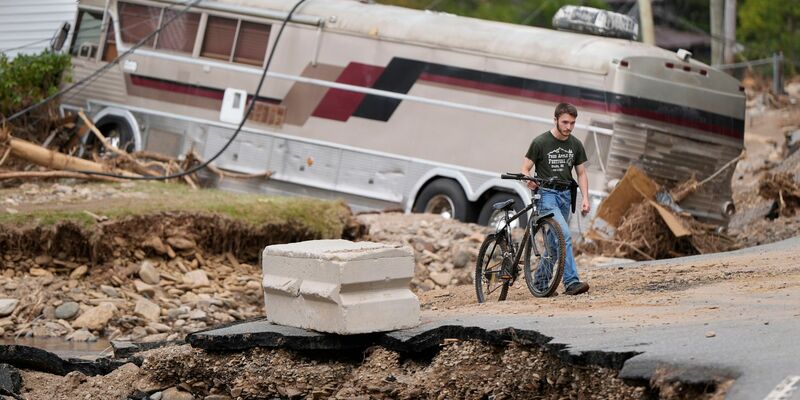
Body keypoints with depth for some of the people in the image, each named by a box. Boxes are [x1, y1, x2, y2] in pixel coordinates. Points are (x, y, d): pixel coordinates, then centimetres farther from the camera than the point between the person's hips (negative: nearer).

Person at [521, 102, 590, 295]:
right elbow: (525, 169, -5)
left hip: (565, 195, 6)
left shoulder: (576, 145, 6)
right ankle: (572, 282, -27)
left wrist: (585, 198, -3)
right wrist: (529, 180, -28)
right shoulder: (540, 142, -8)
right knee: (564, 235, -22)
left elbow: (581, 173, 11)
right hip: (547, 194, -6)